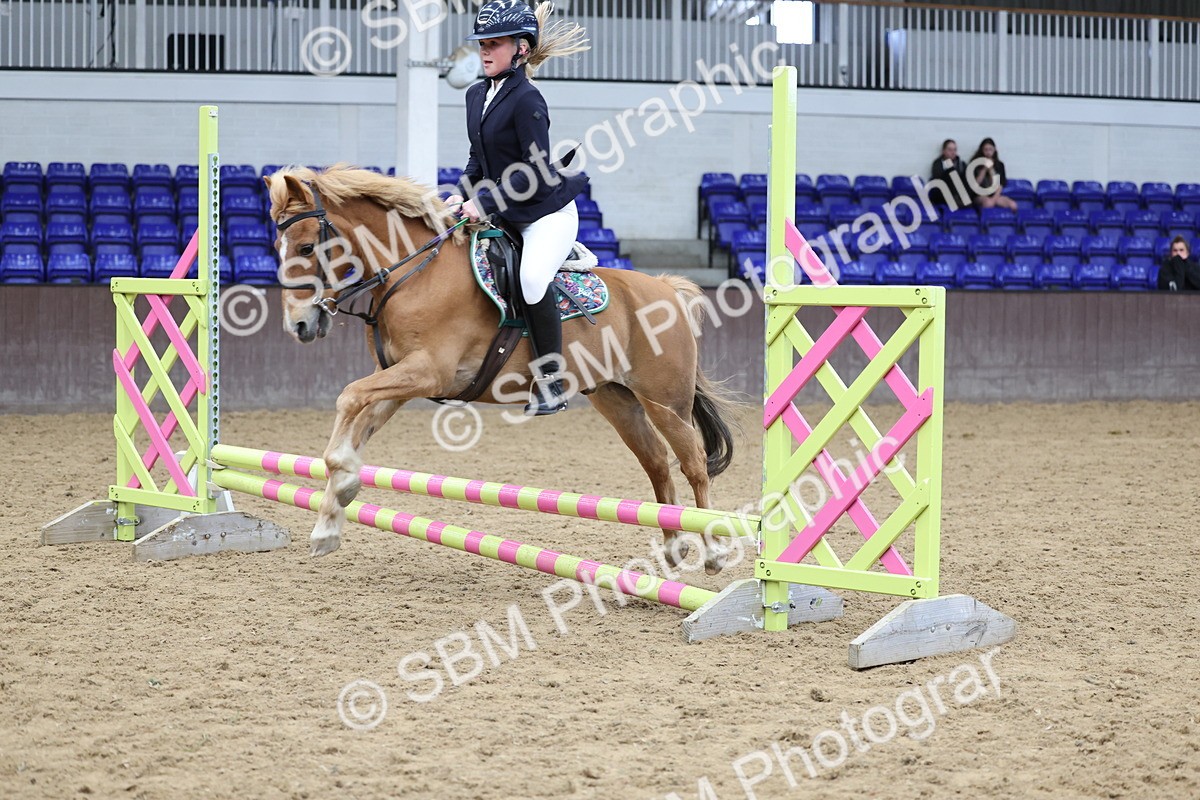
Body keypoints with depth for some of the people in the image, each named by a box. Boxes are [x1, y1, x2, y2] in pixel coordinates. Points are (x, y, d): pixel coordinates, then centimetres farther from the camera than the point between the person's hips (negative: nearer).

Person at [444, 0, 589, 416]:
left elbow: (537, 172, -21)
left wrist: (484, 203, -22)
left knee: (532, 278, -31)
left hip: (547, 213, -10)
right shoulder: (477, 94, 7)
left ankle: (551, 385, -21)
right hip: (503, 215, 10)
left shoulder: (527, 99, -18)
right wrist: (463, 193, -1)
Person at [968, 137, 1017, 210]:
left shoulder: (999, 165, 10)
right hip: (980, 196, -3)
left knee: (1013, 205, -24)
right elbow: (975, 183, -5)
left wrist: (995, 198, -10)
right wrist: (984, 169, -13)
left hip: (995, 195, 3)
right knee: (989, 203, -38)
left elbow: (1001, 184, 5)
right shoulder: (976, 164, 2)